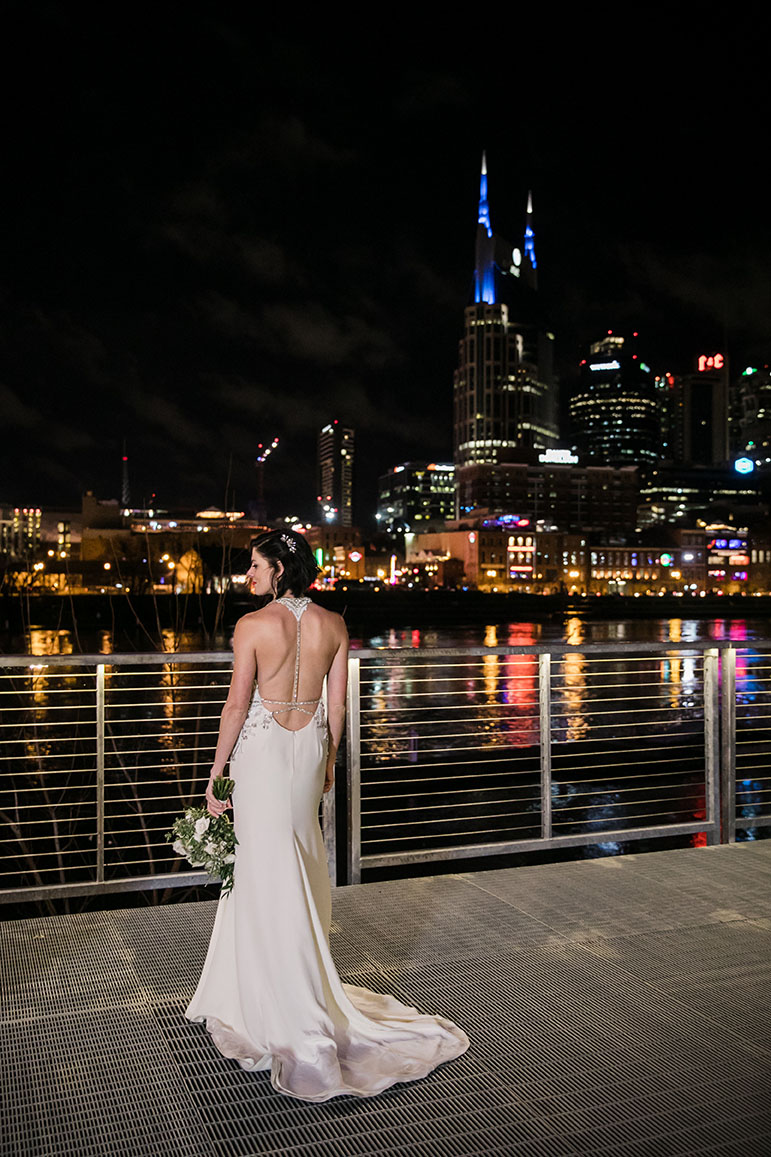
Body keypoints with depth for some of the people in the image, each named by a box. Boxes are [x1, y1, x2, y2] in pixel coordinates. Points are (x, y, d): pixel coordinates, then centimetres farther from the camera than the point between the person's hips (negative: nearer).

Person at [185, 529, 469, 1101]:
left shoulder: (253, 625, -16)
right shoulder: (333, 624, -2)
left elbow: (237, 705, -14)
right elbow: (336, 702, 4)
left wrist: (217, 773, -5)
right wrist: (329, 758, 16)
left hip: (261, 747, -5)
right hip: (310, 744, 6)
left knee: (268, 867, 3)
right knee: (298, 857, 23)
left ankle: (294, 1017, 9)